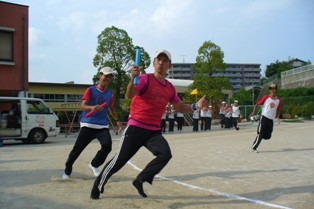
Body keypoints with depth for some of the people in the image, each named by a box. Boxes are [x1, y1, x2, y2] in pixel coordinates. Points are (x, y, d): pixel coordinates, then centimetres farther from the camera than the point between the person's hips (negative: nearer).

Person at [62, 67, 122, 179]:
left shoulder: (110, 93, 10)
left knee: (107, 145, -18)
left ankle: (94, 165, 8)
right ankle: (67, 171, 19)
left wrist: (117, 120, 24)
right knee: (77, 149, -3)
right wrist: (92, 107, -36)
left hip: (103, 126, 3)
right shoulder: (91, 90, -4)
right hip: (88, 125, -3)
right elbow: (82, 106, -16)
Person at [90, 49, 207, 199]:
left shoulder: (170, 88, 9)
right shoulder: (145, 79, -9)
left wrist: (196, 106, 5)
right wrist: (133, 78, -44)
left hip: (154, 131, 5)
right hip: (135, 128, -5)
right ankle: (98, 187, 25)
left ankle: (140, 180, 1)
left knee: (165, 154, -20)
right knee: (118, 161, 1)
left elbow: (180, 108, 20)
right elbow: (129, 95, -26)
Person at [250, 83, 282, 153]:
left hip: (271, 120, 5)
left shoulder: (279, 100, 7)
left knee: (268, 136, 4)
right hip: (264, 118, -4)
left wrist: (277, 117, -1)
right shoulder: (266, 98, -4)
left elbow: (278, 110, 16)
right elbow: (257, 104, -1)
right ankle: (254, 147, 2)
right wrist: (253, 112, -15)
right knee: (260, 134, -9)